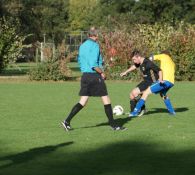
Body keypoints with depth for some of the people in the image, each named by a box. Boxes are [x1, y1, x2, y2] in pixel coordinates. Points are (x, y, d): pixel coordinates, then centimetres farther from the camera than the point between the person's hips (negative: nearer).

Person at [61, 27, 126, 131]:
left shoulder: (82, 46, 13)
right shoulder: (95, 45, -12)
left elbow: (80, 61, 20)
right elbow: (93, 64, -20)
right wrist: (102, 72, -8)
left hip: (85, 76, 8)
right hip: (95, 76, -7)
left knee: (82, 102, 9)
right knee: (106, 100, 2)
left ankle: (67, 121, 0)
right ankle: (113, 125, 6)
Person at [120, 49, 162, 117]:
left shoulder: (148, 63, -26)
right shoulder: (140, 63, 1)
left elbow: (159, 70, -25)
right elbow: (134, 66, 25)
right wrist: (126, 72, 32)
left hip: (151, 83, -9)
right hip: (145, 81, 9)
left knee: (134, 92, -19)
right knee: (132, 94, 8)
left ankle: (142, 109, -3)